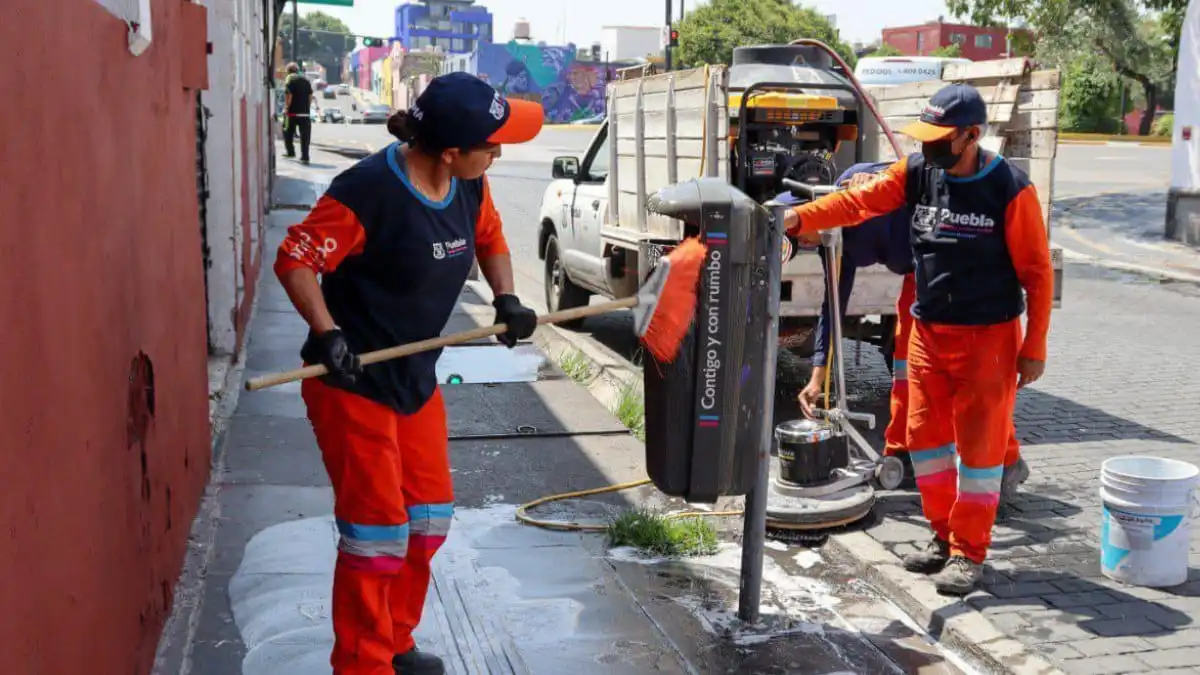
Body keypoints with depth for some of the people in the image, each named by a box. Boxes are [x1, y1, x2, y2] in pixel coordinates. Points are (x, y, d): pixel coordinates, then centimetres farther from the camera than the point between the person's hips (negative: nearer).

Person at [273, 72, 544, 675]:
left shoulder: (470, 184, -3)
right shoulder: (370, 190, -26)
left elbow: (489, 237, 17)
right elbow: (295, 258, -22)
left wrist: (505, 297, 2)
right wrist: (326, 332, -32)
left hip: (416, 378, 8)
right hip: (353, 383, -8)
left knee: (428, 517, 15)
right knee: (378, 529, -2)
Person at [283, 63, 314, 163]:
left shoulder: (290, 80, -7)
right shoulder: (306, 80, 10)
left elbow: (288, 96, -14)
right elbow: (310, 97, 11)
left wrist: (286, 108, -4)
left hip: (292, 112, -4)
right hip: (305, 112, 4)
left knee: (288, 132, 17)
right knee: (305, 135, 0)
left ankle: (290, 152, 26)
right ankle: (305, 157, -7)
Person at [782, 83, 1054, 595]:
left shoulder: (1010, 189, -14)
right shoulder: (916, 173, -1)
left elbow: (1036, 272, -10)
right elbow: (859, 200, -9)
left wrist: (1034, 348, -9)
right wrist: (800, 217, -26)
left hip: (987, 337, -5)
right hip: (927, 331, 5)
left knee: (979, 443, 1)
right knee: (926, 435, 11)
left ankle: (968, 552, 15)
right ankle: (943, 534, 28)